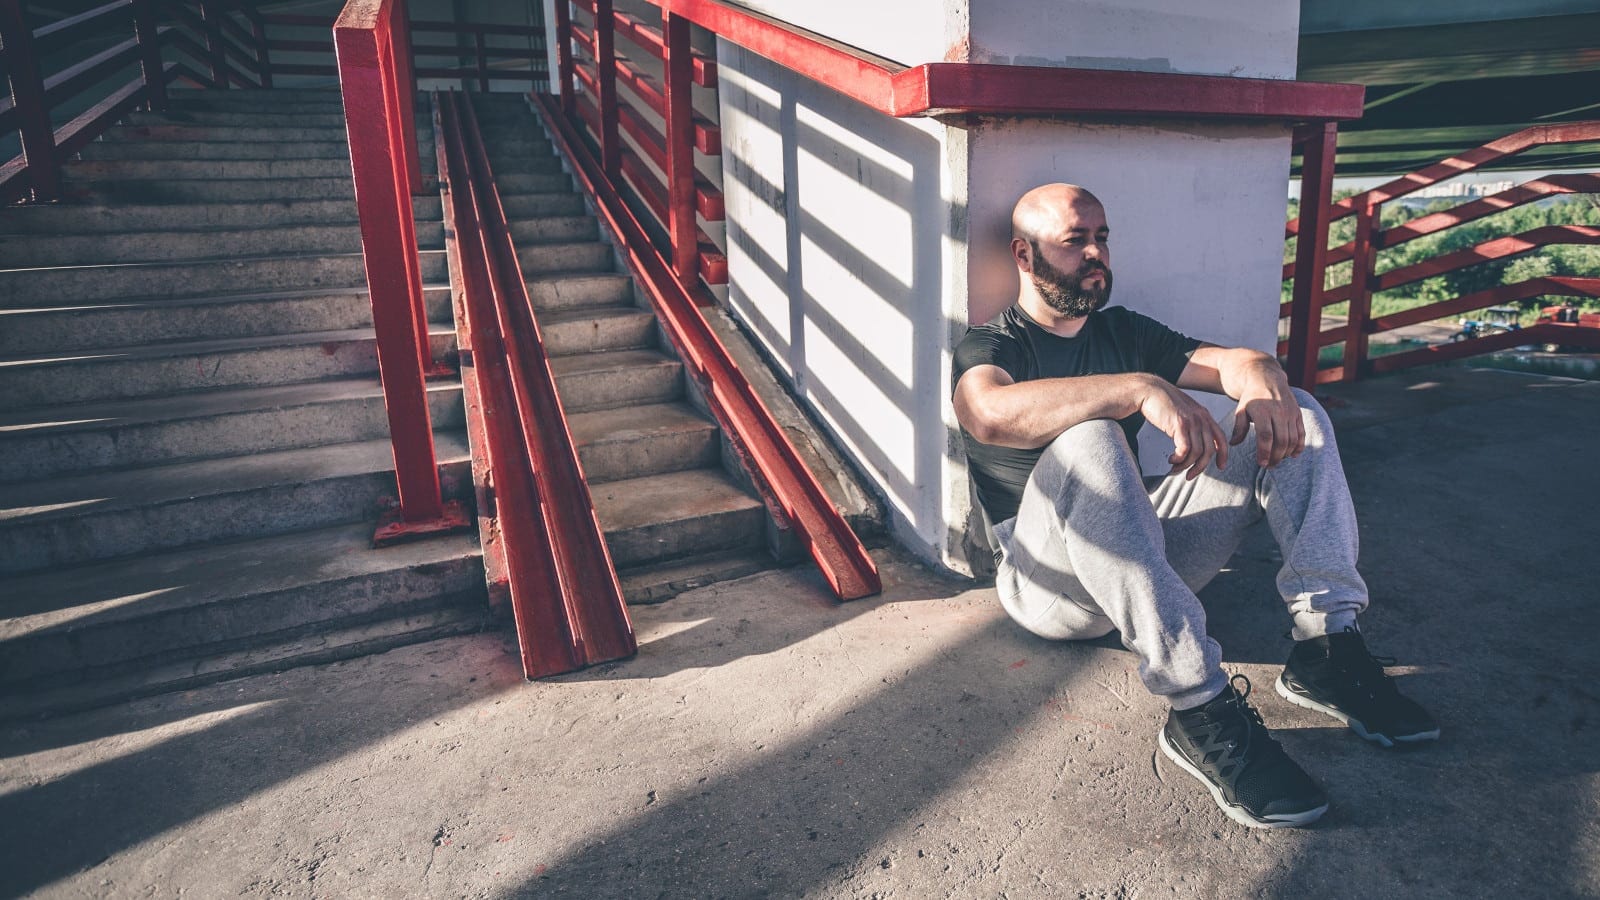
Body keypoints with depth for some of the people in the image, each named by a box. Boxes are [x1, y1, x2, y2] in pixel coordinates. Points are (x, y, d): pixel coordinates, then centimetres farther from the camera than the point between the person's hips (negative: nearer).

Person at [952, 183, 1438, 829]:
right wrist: (1141, 388, -35)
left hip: (1151, 559, 6)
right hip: (1049, 581, -6)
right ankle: (1201, 711, -37)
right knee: (1087, 440, -37)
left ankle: (1326, 646, -16)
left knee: (1296, 417, -1)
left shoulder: (1124, 333, 19)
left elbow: (1230, 361, 8)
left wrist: (1262, 377, -17)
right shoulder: (989, 349, -2)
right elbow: (990, 414, -27)